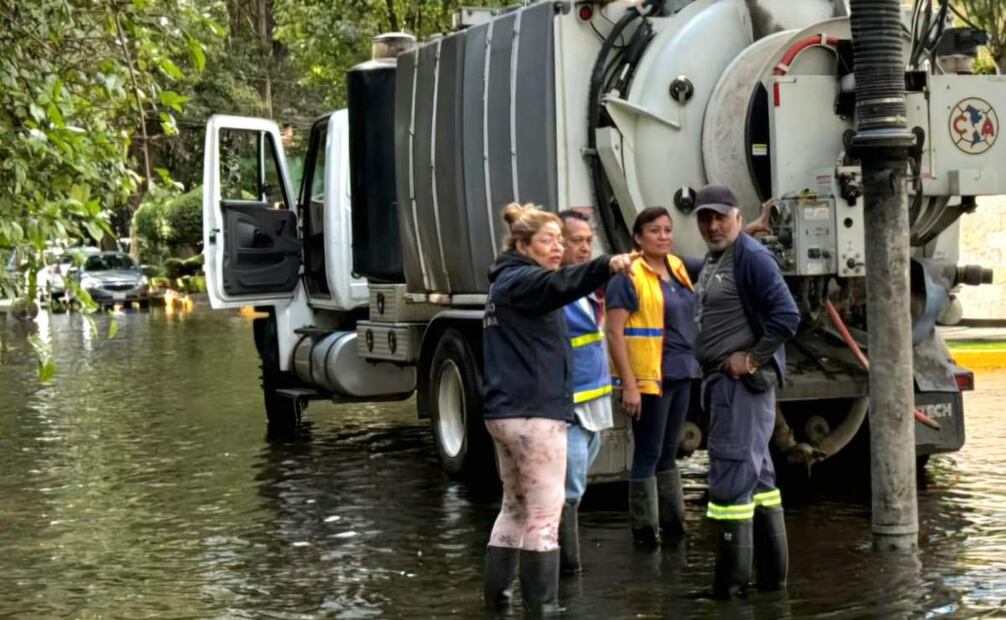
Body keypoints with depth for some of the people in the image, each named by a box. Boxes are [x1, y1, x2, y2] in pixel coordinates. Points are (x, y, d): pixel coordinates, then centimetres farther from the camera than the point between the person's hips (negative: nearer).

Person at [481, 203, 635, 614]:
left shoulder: (506, 285, 19)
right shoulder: (521, 281, -11)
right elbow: (559, 284, -35)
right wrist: (606, 266, -50)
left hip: (505, 411, 10)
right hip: (535, 412, -10)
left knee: (515, 507, 18)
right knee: (544, 513, -6)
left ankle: (496, 592, 22)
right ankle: (541, 605, -5)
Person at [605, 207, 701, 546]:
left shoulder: (678, 267, 10)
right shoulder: (629, 276, -12)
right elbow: (615, 333, -16)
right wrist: (629, 385, -21)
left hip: (680, 375, 8)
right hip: (648, 378, -8)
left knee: (668, 452, 16)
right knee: (648, 454, -1)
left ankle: (672, 523, 25)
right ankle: (645, 530, 7)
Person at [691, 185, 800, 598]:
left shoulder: (751, 258, -13)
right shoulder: (711, 262, 16)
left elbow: (786, 317, -22)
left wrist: (751, 359, -18)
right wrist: (712, 374, 13)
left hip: (743, 382, -10)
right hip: (721, 380, 10)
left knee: (731, 476, -9)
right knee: (756, 474, 14)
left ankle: (731, 580, -4)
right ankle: (772, 574, 23)